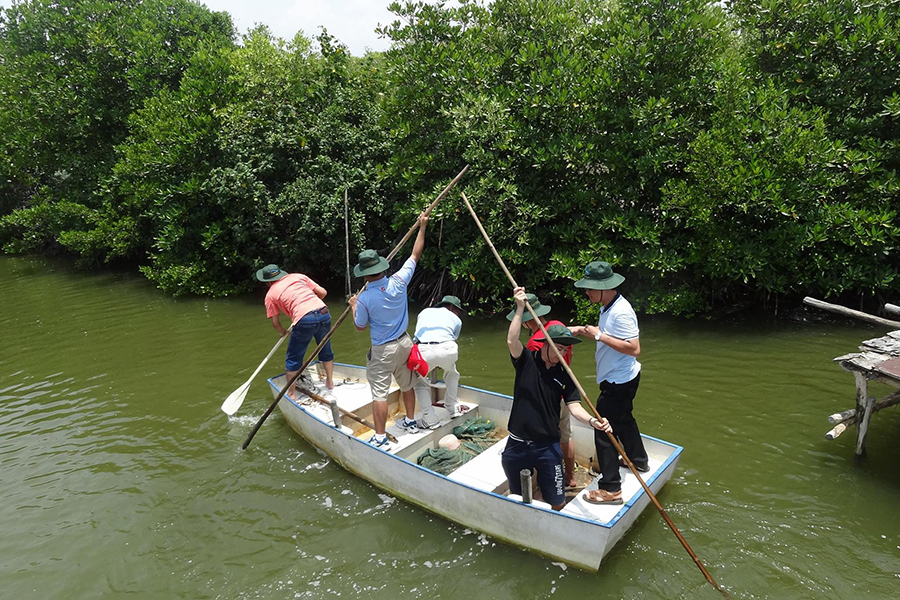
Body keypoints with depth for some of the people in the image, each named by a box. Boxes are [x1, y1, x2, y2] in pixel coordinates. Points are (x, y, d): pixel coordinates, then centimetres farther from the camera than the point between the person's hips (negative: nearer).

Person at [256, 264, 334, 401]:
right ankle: (330, 382, 37)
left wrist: (283, 332, 35)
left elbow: (275, 322, 16)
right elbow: (323, 292, 16)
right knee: (326, 351, 26)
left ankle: (291, 394, 19)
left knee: (293, 360, 13)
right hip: (324, 313, 4)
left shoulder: (270, 294, 13)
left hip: (304, 320, -4)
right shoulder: (298, 276, 20)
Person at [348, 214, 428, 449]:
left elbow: (360, 326, -4)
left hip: (383, 350, -5)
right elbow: (415, 255, 1)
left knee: (379, 392, 2)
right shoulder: (398, 281, -12)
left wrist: (354, 306, 12)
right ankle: (410, 421, 39)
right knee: (407, 384, 22)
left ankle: (380, 438, 6)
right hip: (405, 343, 6)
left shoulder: (364, 298, -20)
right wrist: (422, 227, 9)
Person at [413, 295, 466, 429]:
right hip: (446, 349, 0)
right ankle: (454, 408, 39)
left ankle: (430, 419, 16)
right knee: (451, 373, 33)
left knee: (419, 382, 24)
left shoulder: (424, 312, 34)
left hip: (422, 349, 0)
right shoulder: (456, 319, 29)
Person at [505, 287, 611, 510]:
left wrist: (591, 420, -28)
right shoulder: (527, 361, -7)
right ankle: (527, 480, 46)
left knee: (557, 504, 5)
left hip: (548, 447, 1)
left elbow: (574, 406, -8)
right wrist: (520, 308, -32)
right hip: (517, 445, -1)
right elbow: (512, 341, -25)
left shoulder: (564, 376, -1)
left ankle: (542, 480, 35)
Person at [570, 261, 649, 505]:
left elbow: (634, 349, -31)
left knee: (604, 431, -5)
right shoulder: (608, 306, 3)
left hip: (619, 382, -11)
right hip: (620, 378, 11)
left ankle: (611, 489, 6)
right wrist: (583, 330, 3)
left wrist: (599, 335, -28)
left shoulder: (620, 312, -28)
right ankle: (639, 460, 52)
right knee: (623, 419, 29)